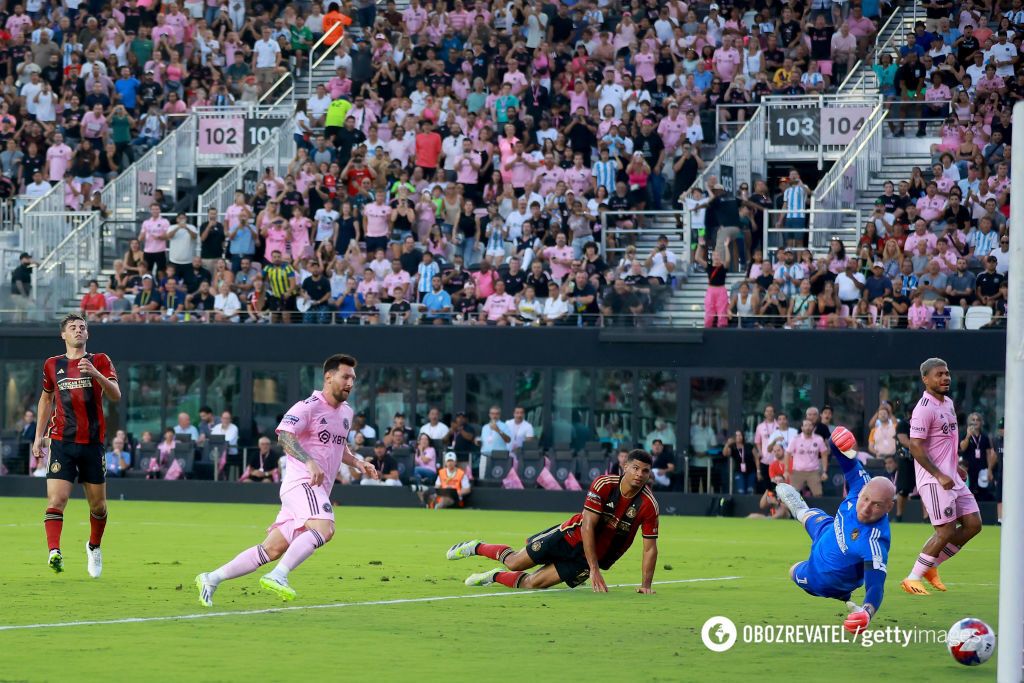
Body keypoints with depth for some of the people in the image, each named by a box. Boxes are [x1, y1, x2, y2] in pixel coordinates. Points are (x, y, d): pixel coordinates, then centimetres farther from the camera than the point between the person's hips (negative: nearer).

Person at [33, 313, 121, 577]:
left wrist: (95, 374, -26)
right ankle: (54, 552, -26)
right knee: (56, 499, -17)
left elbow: (115, 395, -9)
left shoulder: (100, 361, 3)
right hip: (61, 442, 0)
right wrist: (39, 435, 19)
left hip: (93, 443, 0)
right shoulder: (52, 365, 10)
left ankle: (94, 546, 32)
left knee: (98, 505, 7)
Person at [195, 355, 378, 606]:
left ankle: (211, 579, 10)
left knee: (272, 549, 4)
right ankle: (278, 576, -37)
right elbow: (284, 434, -23)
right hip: (302, 482, -8)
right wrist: (309, 462, -36)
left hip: (317, 490, 8)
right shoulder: (309, 407, -8)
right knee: (323, 529, -33)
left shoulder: (346, 412, 20)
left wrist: (357, 463, 17)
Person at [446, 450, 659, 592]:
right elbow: (587, 527, -24)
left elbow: (650, 548, -13)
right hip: (573, 536, -1)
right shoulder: (603, 485, -23)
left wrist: (646, 585, -23)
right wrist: (594, 570, -29)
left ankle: (495, 576, 27)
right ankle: (477, 547, 37)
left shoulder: (648, 505, -21)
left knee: (532, 583, -4)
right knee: (515, 562, 6)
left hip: (596, 554, 1)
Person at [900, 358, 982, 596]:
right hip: (934, 479, -9)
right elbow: (915, 447, -20)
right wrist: (939, 475, -22)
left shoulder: (948, 403, 13)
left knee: (973, 524, 6)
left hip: (950, 477, 9)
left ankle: (931, 567, 17)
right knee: (947, 531, -10)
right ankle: (912, 579, 2)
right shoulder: (925, 408, -16)